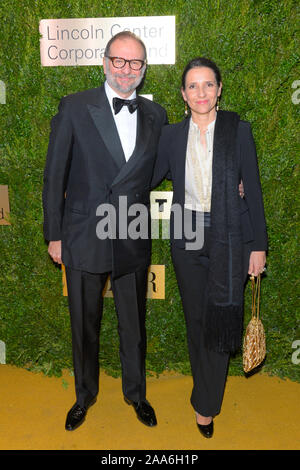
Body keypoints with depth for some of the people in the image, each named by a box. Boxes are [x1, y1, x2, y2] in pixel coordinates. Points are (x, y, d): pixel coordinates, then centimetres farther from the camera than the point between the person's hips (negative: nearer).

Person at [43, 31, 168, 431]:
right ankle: (85, 395, 41)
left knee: (134, 325, 17)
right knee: (85, 326, 15)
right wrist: (53, 234, -3)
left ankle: (136, 393, 42)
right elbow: (54, 175, -3)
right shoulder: (74, 108, -5)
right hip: (84, 239, -2)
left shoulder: (156, 115, 4)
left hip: (134, 243, 2)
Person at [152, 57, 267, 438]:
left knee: (220, 320, 2)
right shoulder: (172, 135, 4)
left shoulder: (238, 131, -2)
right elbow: (149, 179, 10)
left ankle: (206, 405, 23)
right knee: (195, 320, 13)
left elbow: (253, 189, -1)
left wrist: (258, 245, -2)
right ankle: (208, 392, 37)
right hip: (186, 237, 3)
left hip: (229, 238, -2)